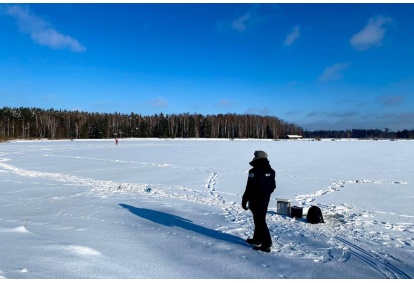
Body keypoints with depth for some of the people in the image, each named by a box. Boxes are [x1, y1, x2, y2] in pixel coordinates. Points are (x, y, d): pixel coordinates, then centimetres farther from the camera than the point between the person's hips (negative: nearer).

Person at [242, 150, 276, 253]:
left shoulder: (254, 171, -20)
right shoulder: (271, 171, 5)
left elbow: (250, 188, -20)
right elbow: (273, 186, 14)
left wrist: (244, 200, -11)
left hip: (256, 200, -8)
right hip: (265, 200, 8)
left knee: (260, 220, -2)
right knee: (259, 219, 20)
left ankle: (266, 244, 0)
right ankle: (257, 239, 33)